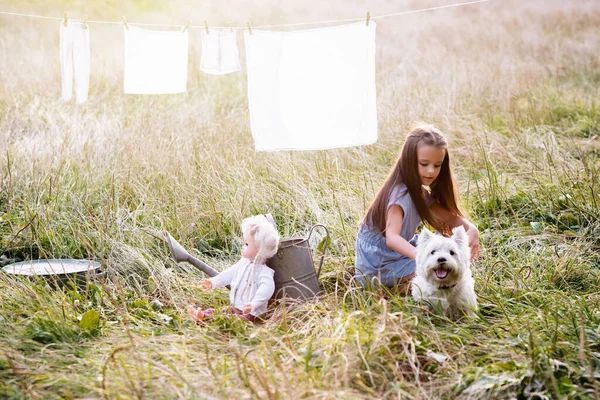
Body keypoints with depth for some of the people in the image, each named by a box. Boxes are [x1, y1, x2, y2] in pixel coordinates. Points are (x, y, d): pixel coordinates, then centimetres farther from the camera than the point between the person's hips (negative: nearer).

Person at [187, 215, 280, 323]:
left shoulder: (265, 273, -20)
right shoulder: (243, 263, 10)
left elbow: (266, 290, -35)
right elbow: (229, 274, 22)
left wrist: (253, 305, -49)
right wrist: (213, 282, 15)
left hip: (250, 313, -10)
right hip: (235, 308, 10)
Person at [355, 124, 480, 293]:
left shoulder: (419, 192, 4)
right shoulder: (400, 194, -24)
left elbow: (449, 216, 6)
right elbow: (391, 238, -38)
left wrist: (471, 229, -17)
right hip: (378, 269, -9)